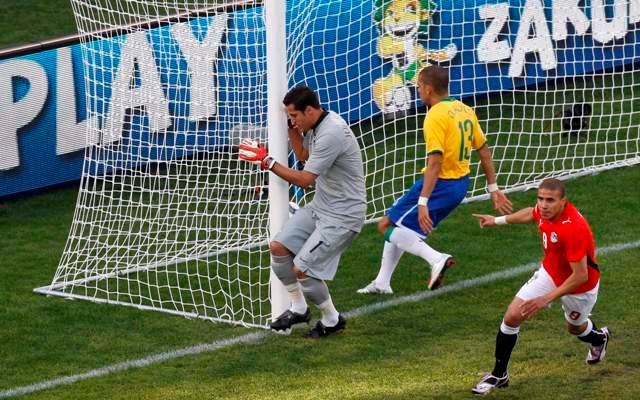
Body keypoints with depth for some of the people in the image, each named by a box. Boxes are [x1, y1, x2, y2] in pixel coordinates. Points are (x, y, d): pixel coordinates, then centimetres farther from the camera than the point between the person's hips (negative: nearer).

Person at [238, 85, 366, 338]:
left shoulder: (332, 133, -27)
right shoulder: (316, 125, 4)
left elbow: (304, 180, -25)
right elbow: (303, 155, 23)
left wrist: (267, 161, -21)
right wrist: (292, 127, 7)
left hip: (342, 216, -10)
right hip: (319, 207, 10)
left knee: (301, 269, -13)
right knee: (278, 247, 3)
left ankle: (332, 320, 9)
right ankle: (298, 308, 19)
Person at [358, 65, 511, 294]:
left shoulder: (436, 115, -19)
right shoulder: (465, 110, 8)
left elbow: (435, 162, -26)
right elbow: (484, 151, 13)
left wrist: (423, 202, -29)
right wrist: (493, 189, 20)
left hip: (440, 184, -9)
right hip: (460, 183, 9)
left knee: (387, 226, -4)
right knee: (400, 225, 20)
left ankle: (437, 259, -21)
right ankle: (382, 283, 24)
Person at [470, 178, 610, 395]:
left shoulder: (573, 228, -41)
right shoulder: (544, 211, -19)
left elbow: (580, 276, -36)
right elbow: (531, 214, 9)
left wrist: (547, 298, -36)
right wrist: (498, 220, 17)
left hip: (580, 286, -5)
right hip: (550, 272, 5)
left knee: (575, 328, 24)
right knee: (512, 317, -7)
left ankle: (599, 338, 62)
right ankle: (498, 375, 10)